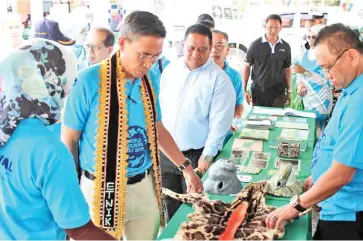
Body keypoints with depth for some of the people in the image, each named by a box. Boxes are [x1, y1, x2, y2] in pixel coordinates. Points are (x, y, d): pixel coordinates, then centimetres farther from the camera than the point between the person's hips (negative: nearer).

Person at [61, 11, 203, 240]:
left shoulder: (150, 82, 0)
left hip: (145, 185, 5)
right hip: (104, 189, -4)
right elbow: (69, 139, -8)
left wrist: (186, 167, 12)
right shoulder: (89, 81, -16)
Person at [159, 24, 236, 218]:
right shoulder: (170, 70, 4)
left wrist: (208, 155, -15)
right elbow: (160, 106, 11)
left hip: (196, 155, -4)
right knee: (170, 206, 18)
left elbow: (219, 121, -13)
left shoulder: (219, 79, -12)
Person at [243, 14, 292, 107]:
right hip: (258, 92, -2)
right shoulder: (255, 45, -4)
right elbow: (247, 67, 0)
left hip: (278, 93, 2)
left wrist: (288, 91, 9)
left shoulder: (285, 47, 4)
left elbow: (287, 70, 12)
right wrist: (244, 89, -5)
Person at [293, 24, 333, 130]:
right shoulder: (305, 54, 6)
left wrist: (305, 72, -32)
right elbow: (299, 73, 13)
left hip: (320, 102, -6)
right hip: (307, 100, 7)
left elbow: (324, 79, -22)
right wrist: (299, 84, -8)